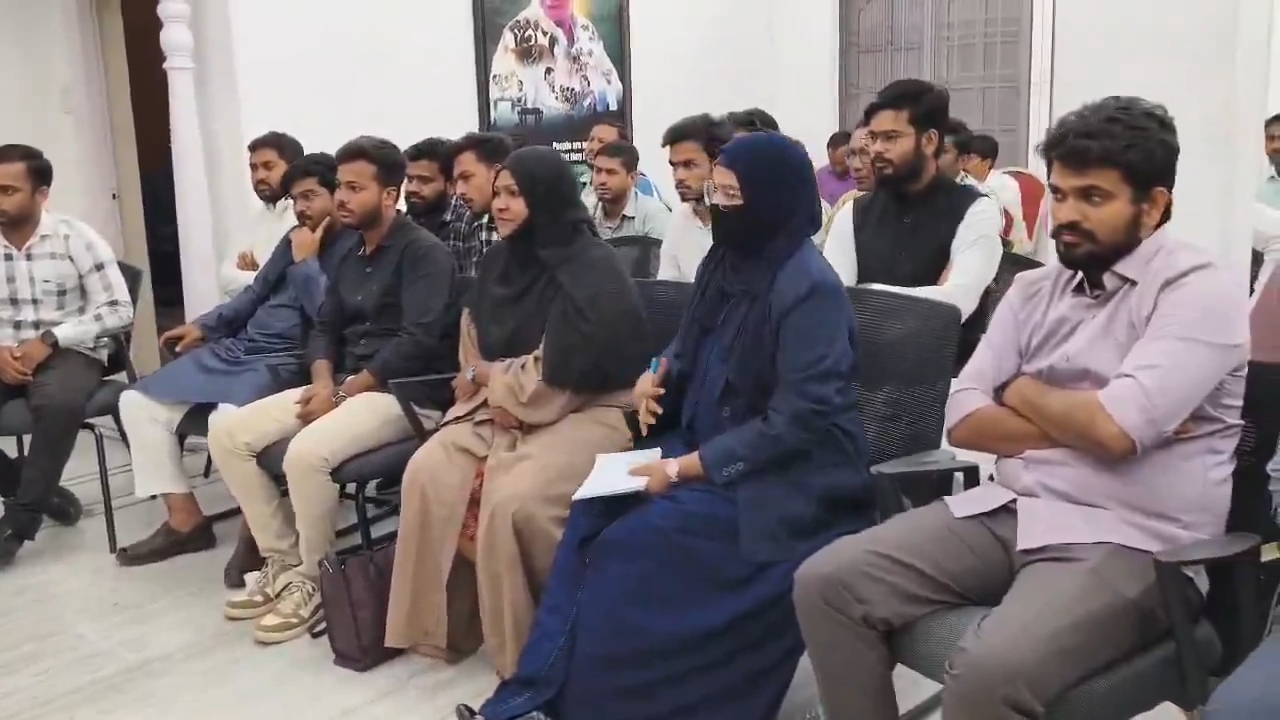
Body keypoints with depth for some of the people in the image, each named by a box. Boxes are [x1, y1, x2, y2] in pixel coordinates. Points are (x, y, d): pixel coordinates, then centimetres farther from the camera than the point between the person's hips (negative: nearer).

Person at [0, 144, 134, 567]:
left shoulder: (75, 238, -7)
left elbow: (119, 310, -9)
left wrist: (49, 340, -18)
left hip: (69, 352, -4)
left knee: (58, 402, -38)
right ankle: (37, 491, -1)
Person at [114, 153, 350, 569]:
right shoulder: (294, 240, 19)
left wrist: (306, 262, -11)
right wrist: (204, 325, 20)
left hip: (286, 363, -9)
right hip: (236, 349, 10)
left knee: (228, 420, -37)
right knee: (136, 402, 3)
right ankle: (186, 519, 5)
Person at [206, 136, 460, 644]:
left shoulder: (424, 253, -11)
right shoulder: (350, 255, 17)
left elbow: (418, 342, -21)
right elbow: (324, 327, 17)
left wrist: (344, 392, -18)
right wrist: (323, 381, -5)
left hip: (406, 392, -9)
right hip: (345, 386, 9)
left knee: (307, 452, -33)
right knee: (227, 434, -3)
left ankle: (312, 580, -10)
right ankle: (282, 563, 3)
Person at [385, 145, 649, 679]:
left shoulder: (591, 270, -16)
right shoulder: (503, 260, 9)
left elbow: (559, 373, -20)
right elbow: (474, 344, 16)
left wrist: (487, 376, -5)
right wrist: (492, 384, -6)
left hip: (588, 410, -7)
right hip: (505, 404, 8)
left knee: (511, 498, -30)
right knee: (428, 474, -14)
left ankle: (531, 644, -8)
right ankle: (447, 622, 1)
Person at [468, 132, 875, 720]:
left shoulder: (809, 289, -19)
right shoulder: (725, 263, 6)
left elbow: (798, 420, -23)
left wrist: (685, 468, -22)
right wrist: (657, 376, -2)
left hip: (782, 481, -8)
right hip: (707, 449, 8)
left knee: (634, 543, -21)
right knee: (595, 512, -12)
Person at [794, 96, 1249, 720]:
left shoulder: (1198, 291, -6)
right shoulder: (1034, 289, 13)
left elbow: (1115, 427, -21)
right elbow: (963, 421, 5)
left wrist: (1022, 393, -2)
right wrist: (1078, 422, -9)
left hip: (1129, 543, -6)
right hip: (1007, 510, 7)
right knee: (827, 582, -9)